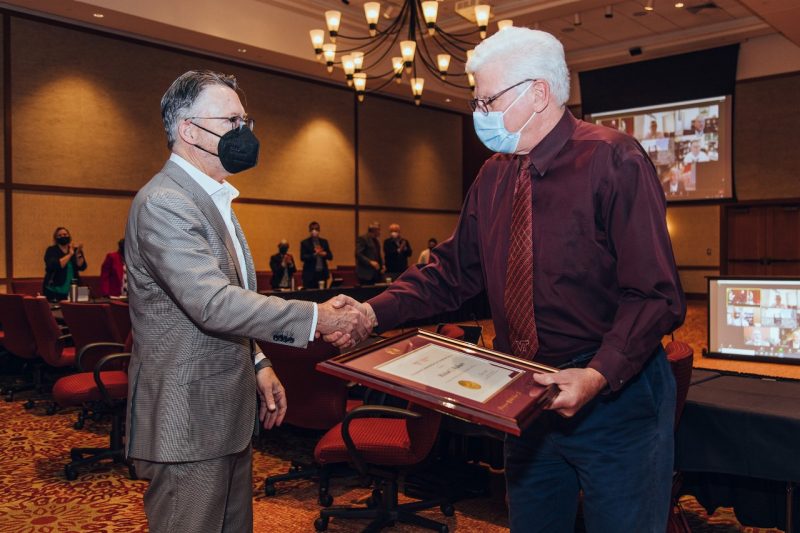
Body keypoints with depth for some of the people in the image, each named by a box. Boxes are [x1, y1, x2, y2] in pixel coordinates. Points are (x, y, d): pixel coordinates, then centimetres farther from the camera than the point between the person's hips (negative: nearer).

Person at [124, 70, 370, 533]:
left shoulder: (212, 199, 14)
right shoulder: (163, 203, -18)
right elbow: (214, 304, -28)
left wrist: (256, 362, 9)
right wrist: (317, 317, -24)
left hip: (227, 414, 9)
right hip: (189, 422, -9)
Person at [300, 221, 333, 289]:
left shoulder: (324, 241, 11)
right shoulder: (305, 243, 1)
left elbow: (330, 256, 8)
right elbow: (302, 257, -8)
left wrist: (324, 254, -13)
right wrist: (314, 254, -20)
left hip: (322, 273, 3)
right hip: (310, 274, -3)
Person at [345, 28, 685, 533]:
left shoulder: (613, 160, -14)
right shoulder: (493, 178, 6)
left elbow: (656, 295, -18)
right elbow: (452, 273, 7)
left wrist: (599, 376, -30)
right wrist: (374, 312, -5)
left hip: (615, 393, -6)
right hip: (527, 399, 6)